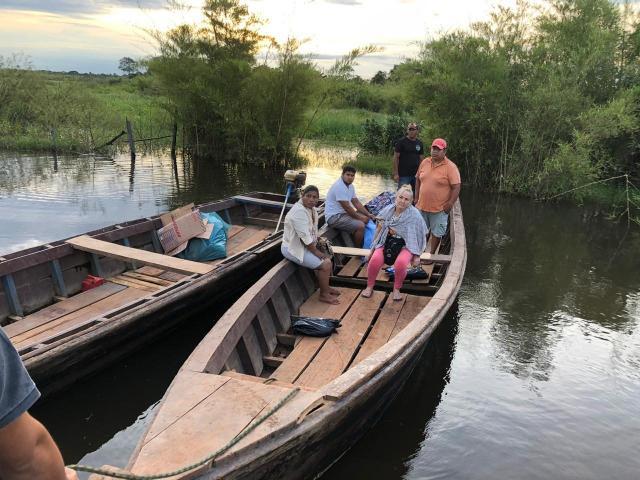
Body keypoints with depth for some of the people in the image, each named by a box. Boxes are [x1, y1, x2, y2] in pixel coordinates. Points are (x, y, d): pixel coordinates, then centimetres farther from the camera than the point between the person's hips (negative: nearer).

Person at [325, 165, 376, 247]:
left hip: (343, 213, 11)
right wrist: (359, 218, -11)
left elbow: (356, 202, 13)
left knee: (366, 218, 10)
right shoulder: (339, 186, -22)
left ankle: (363, 243, 19)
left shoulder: (350, 186, 9)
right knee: (360, 226, -23)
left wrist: (368, 214, 4)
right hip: (334, 217, -11)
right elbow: (347, 207, -22)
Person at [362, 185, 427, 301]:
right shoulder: (388, 210, 2)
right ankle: (369, 286, -3)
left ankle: (396, 289, -5)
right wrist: (372, 249, 13)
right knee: (375, 259, -28)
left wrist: (417, 256, -9)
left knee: (401, 263, -34)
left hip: (405, 245, -2)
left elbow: (419, 235, -5)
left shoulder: (414, 214, -8)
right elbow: (379, 230, 11)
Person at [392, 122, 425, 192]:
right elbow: (396, 157, -7)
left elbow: (421, 159, 13)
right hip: (403, 175, -5)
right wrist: (396, 174, -12)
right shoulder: (401, 142, -5)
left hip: (416, 174, 5)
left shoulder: (419, 143, 9)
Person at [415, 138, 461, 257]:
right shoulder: (425, 162, 4)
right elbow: (418, 179, 14)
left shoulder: (450, 167, -13)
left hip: (439, 209, -5)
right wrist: (417, 197, 9)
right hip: (422, 206, 5)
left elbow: (456, 187, -14)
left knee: (436, 233, 8)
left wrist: (450, 203, -18)